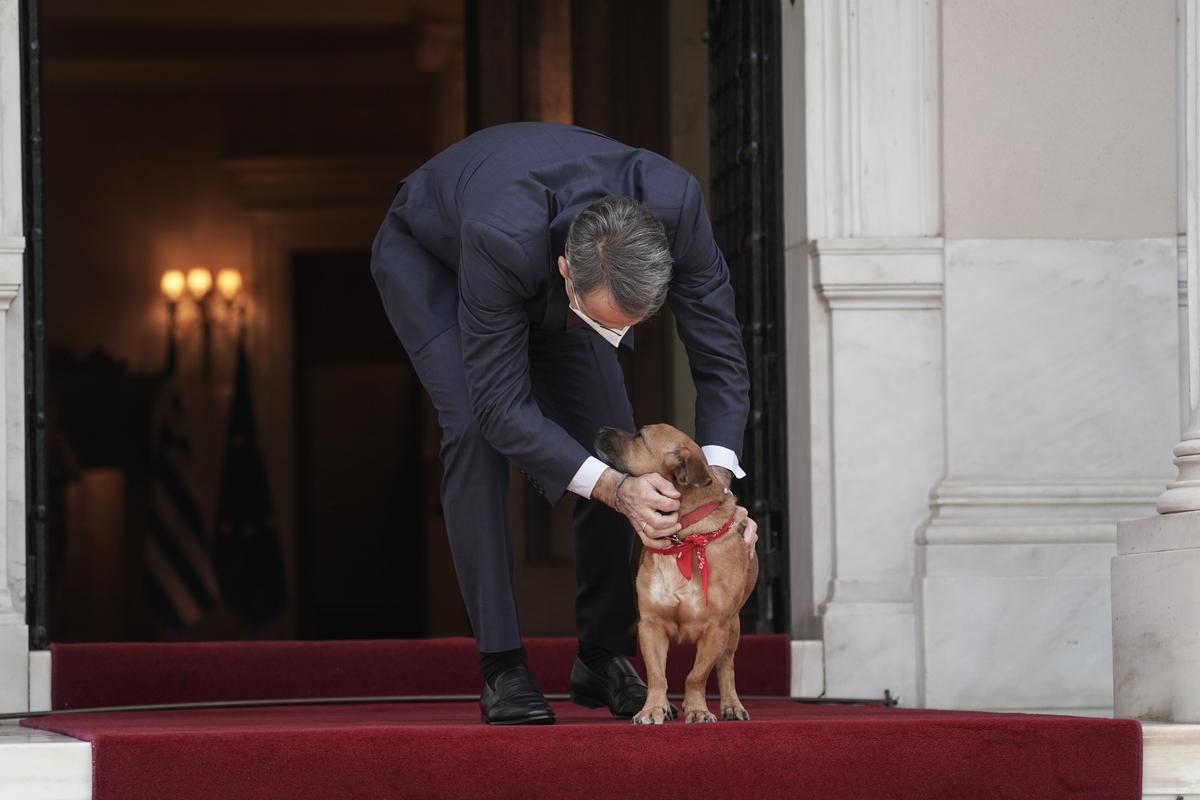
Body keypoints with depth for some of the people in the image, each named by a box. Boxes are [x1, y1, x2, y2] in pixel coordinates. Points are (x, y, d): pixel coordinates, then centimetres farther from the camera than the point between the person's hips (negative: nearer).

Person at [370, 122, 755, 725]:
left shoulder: (675, 205, -37)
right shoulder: (502, 238, -49)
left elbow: (719, 356, -25)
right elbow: (502, 407, -40)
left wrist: (716, 483, -38)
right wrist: (614, 490, -48)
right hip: (427, 258, -4)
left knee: (611, 435, -10)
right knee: (474, 429, -24)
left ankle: (603, 653, 6)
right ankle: (501, 668, -16)